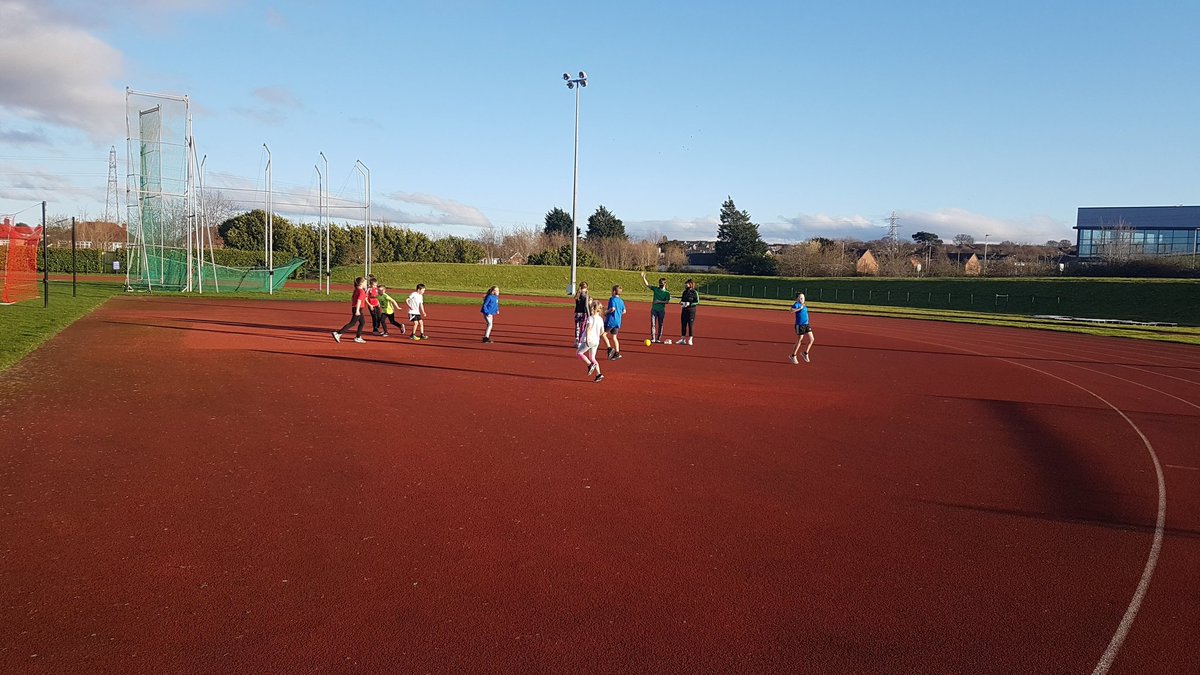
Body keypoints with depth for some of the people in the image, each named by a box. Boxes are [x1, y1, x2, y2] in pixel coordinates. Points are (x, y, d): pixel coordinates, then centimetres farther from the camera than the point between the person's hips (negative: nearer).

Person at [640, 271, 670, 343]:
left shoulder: (667, 293, 0)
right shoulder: (655, 289, 6)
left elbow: (667, 301, -9)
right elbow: (647, 284, 5)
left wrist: (659, 301, -17)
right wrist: (643, 277, -7)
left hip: (662, 310, -1)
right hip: (654, 309, 2)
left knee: (660, 325, 4)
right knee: (653, 324, -4)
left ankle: (658, 339, 11)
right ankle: (653, 339, -2)